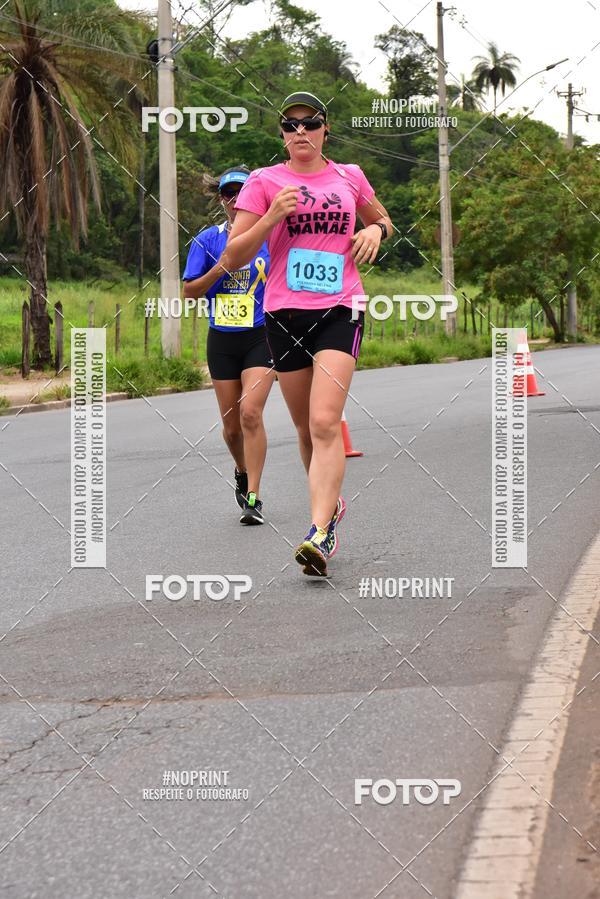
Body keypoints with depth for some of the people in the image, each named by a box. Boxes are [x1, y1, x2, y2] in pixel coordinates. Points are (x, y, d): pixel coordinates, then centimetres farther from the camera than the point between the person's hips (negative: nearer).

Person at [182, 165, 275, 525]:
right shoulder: (207, 240, 5)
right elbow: (189, 291, 3)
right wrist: (221, 269, -10)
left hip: (261, 336, -3)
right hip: (222, 340, 3)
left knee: (250, 413, -19)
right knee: (231, 426, 8)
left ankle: (253, 497, -14)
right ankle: (242, 472, 39)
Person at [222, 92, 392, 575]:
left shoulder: (349, 177, 10)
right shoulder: (265, 182, 4)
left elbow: (383, 219, 29)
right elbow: (233, 257, 0)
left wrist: (375, 231, 5)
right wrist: (273, 216, -14)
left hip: (340, 310, -1)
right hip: (285, 313, 1)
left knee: (325, 423, -18)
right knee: (307, 429, 10)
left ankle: (320, 533, -23)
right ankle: (332, 504, 35)